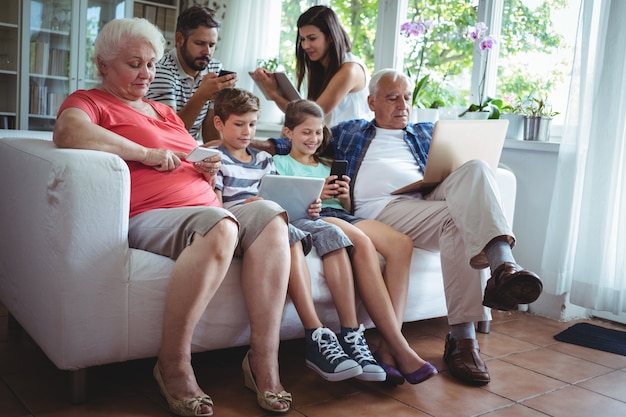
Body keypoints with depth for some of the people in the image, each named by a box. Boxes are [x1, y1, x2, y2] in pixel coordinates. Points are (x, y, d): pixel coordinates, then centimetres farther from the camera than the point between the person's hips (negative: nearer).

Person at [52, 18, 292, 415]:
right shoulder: (89, 101, 10)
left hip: (205, 208, 7)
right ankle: (173, 364, -23)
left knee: (269, 215, -23)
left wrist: (209, 171, 11)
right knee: (219, 226, -38)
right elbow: (69, 132, -16)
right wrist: (148, 153, -12)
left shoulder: (166, 112, 31)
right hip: (150, 218, -7)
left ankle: (265, 360, -24)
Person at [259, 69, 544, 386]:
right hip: (383, 207, -3)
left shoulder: (426, 133, 33)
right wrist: (265, 144, 9)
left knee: (475, 169, -27)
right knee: (454, 218, -34)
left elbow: (449, 172, 23)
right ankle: (462, 339, -40)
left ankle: (503, 267, -49)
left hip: (429, 201, 4)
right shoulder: (349, 132, 28)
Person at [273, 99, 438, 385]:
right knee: (362, 243, -38)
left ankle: (387, 347, -32)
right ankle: (400, 349, -38)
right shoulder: (279, 163, 18)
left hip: (341, 214, 6)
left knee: (401, 243, -26)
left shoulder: (328, 166, 34)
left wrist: (345, 196, 6)